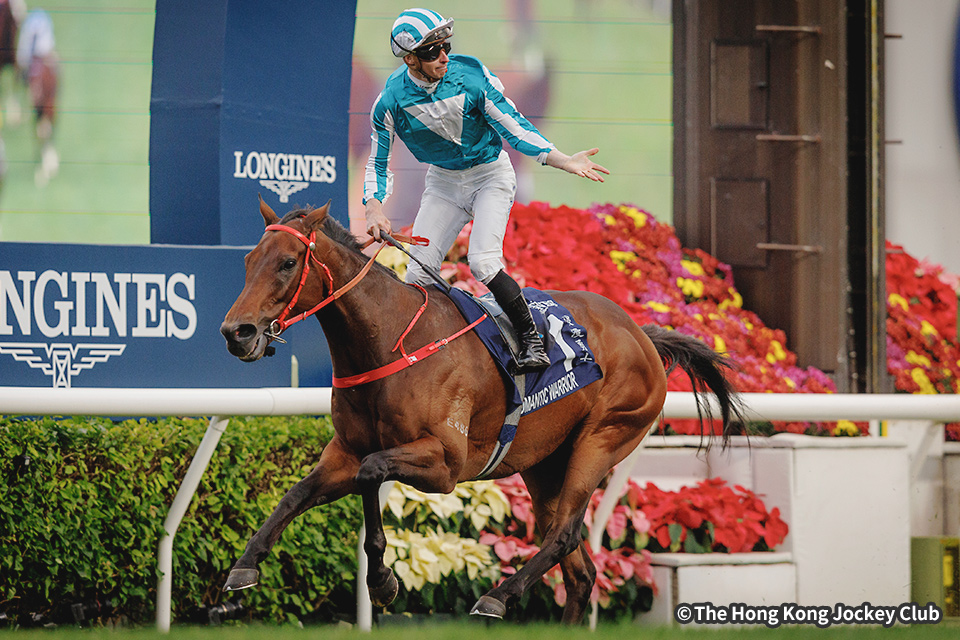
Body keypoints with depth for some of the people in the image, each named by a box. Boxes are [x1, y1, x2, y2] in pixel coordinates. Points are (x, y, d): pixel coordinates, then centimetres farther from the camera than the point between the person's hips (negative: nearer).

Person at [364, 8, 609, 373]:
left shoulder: (471, 79, -22)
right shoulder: (392, 101, -16)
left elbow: (515, 129, -15)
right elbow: (378, 163, -4)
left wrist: (563, 161, -27)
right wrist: (374, 208, -22)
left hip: (491, 175, -3)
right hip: (443, 181, 3)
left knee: (482, 263, -22)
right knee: (418, 274, -5)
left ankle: (532, 339, -8)